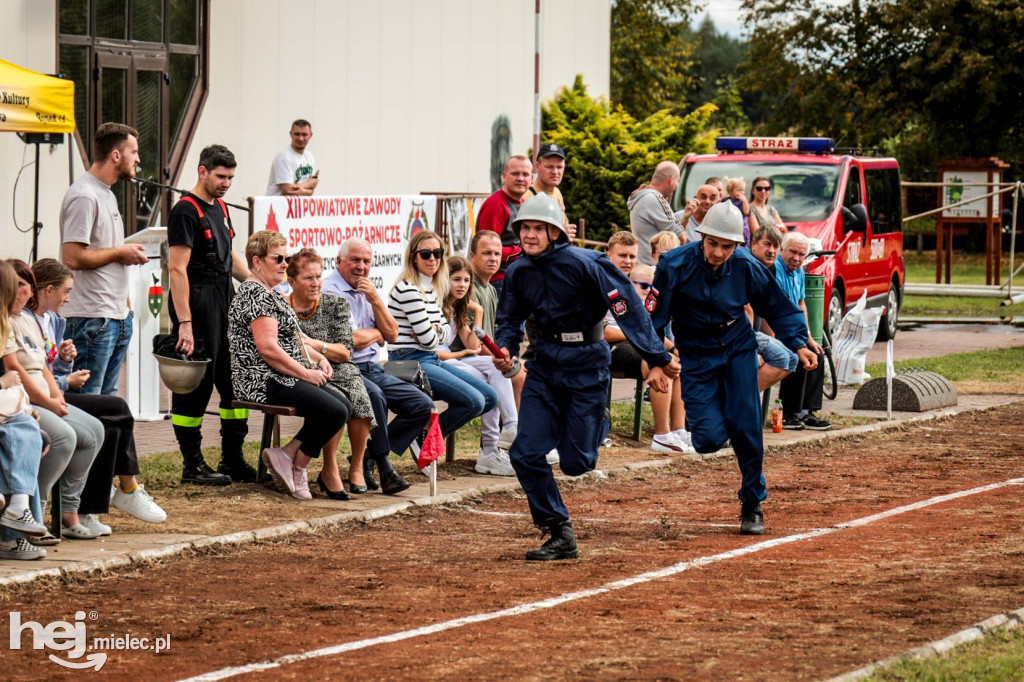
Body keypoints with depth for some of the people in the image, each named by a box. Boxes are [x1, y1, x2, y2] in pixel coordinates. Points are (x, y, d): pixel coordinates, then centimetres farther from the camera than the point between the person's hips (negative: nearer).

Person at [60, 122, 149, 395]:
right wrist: (120, 252, -11)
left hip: (117, 317, 10)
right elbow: (73, 257, -22)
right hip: (92, 319, -10)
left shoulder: (106, 194, 18)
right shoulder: (84, 196, -14)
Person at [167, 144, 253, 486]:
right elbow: (177, 269, -17)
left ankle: (233, 460, 18)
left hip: (227, 303, 9)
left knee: (237, 380, 10)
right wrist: (184, 323, -23)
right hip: (198, 305, -9)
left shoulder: (220, 207, 16)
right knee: (195, 385, -4)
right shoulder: (186, 211, -12)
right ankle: (192, 466, 2)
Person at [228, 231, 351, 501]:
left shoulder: (270, 293, 22)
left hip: (283, 378, 11)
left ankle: (286, 456, 1)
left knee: (344, 406, 2)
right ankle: (296, 467, -6)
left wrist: (318, 358, 10)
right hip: (265, 382, -11)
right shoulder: (256, 294, -13)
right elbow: (268, 348, -22)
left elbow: (289, 340, 28)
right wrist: (306, 373, -15)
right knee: (335, 412, -22)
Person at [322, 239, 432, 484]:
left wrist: (375, 300, -2)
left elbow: (392, 335, 12)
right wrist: (375, 334, 3)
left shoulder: (367, 290, 20)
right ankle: (383, 466, -26)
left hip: (373, 370, 9)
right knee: (373, 395, -38)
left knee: (423, 405, -5)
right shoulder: (328, 291, -7)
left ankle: (368, 459, -7)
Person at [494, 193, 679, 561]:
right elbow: (510, 320, 12)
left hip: (587, 363, -5)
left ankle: (598, 424, 32)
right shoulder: (518, 272, 0)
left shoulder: (583, 264, -19)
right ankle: (561, 536, 4)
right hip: (546, 362, 5)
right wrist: (506, 348, -11)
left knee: (575, 463, -3)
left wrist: (658, 360, -21)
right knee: (525, 454, -6)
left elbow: (630, 311, -18)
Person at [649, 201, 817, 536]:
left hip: (737, 350, 2)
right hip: (695, 355, -2)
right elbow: (654, 316, -12)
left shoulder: (746, 268, -10)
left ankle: (753, 504, 10)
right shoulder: (676, 266, -18)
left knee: (746, 428, -9)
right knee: (710, 438, -13)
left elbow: (778, 308, 4)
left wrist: (798, 344, -7)